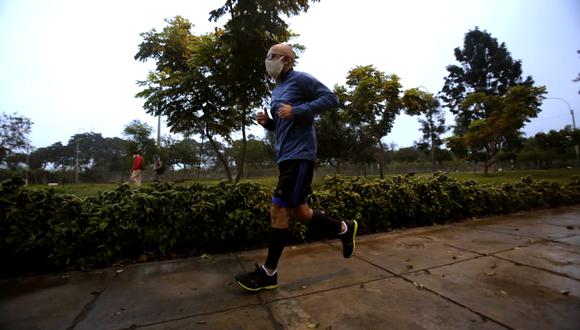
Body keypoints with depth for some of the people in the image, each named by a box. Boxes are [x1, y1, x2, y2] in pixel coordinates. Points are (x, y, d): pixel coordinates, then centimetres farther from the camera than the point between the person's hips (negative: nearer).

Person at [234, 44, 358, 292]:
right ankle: (344, 229, 31)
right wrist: (267, 122, 7)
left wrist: (297, 110, -19)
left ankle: (268, 273, 7)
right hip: (286, 157, 10)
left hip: (299, 156, -10)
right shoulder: (276, 91, 23)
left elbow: (331, 98, -10)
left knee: (278, 210, -8)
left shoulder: (300, 79, -2)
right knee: (298, 211, 12)